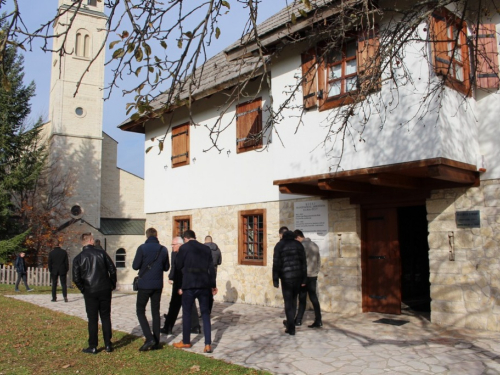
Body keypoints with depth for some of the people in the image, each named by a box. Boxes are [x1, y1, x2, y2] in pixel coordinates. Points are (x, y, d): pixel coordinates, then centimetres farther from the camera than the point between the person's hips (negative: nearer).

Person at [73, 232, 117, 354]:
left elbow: (76, 278, -7)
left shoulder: (78, 258, -3)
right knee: (105, 317, 11)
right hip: (105, 290, 1)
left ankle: (93, 346, 13)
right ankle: (108, 344, 14)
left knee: (93, 319, 8)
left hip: (90, 292, -1)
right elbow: (112, 270, -5)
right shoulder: (101, 253, -3)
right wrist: (112, 285, 8)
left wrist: (83, 289, 8)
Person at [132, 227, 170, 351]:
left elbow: (135, 266, -8)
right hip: (158, 285, 4)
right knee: (156, 312, 12)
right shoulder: (163, 250, 1)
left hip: (145, 285, -4)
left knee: (140, 311, 6)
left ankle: (149, 338, -8)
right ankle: (156, 342, 13)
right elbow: (166, 267, 9)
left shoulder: (142, 248, -11)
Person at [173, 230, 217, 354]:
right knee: (205, 313, 6)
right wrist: (213, 285, 15)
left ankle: (186, 341, 23)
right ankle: (208, 344, 1)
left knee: (186, 312, 12)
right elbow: (211, 268, 8)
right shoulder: (206, 248, 7)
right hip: (204, 285, 3)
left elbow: (178, 266, 1)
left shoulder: (184, 248, -3)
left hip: (189, 284, -3)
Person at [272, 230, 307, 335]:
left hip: (286, 277, -4)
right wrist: (304, 279, 10)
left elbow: (276, 264, -8)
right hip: (298, 276, 4)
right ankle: (290, 322, 32)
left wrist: (275, 280, -4)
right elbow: (303, 263, 6)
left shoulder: (279, 246, -3)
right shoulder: (299, 244, 7)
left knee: (288, 302, 2)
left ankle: (291, 328, 3)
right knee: (293, 300, 18)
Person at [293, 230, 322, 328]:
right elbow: (319, 262, 14)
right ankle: (318, 321, 7)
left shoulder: (301, 246, -13)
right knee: (314, 298, 8)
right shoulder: (315, 245, 11)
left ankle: (298, 320, 12)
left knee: (302, 298, 2)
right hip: (313, 276, 6)